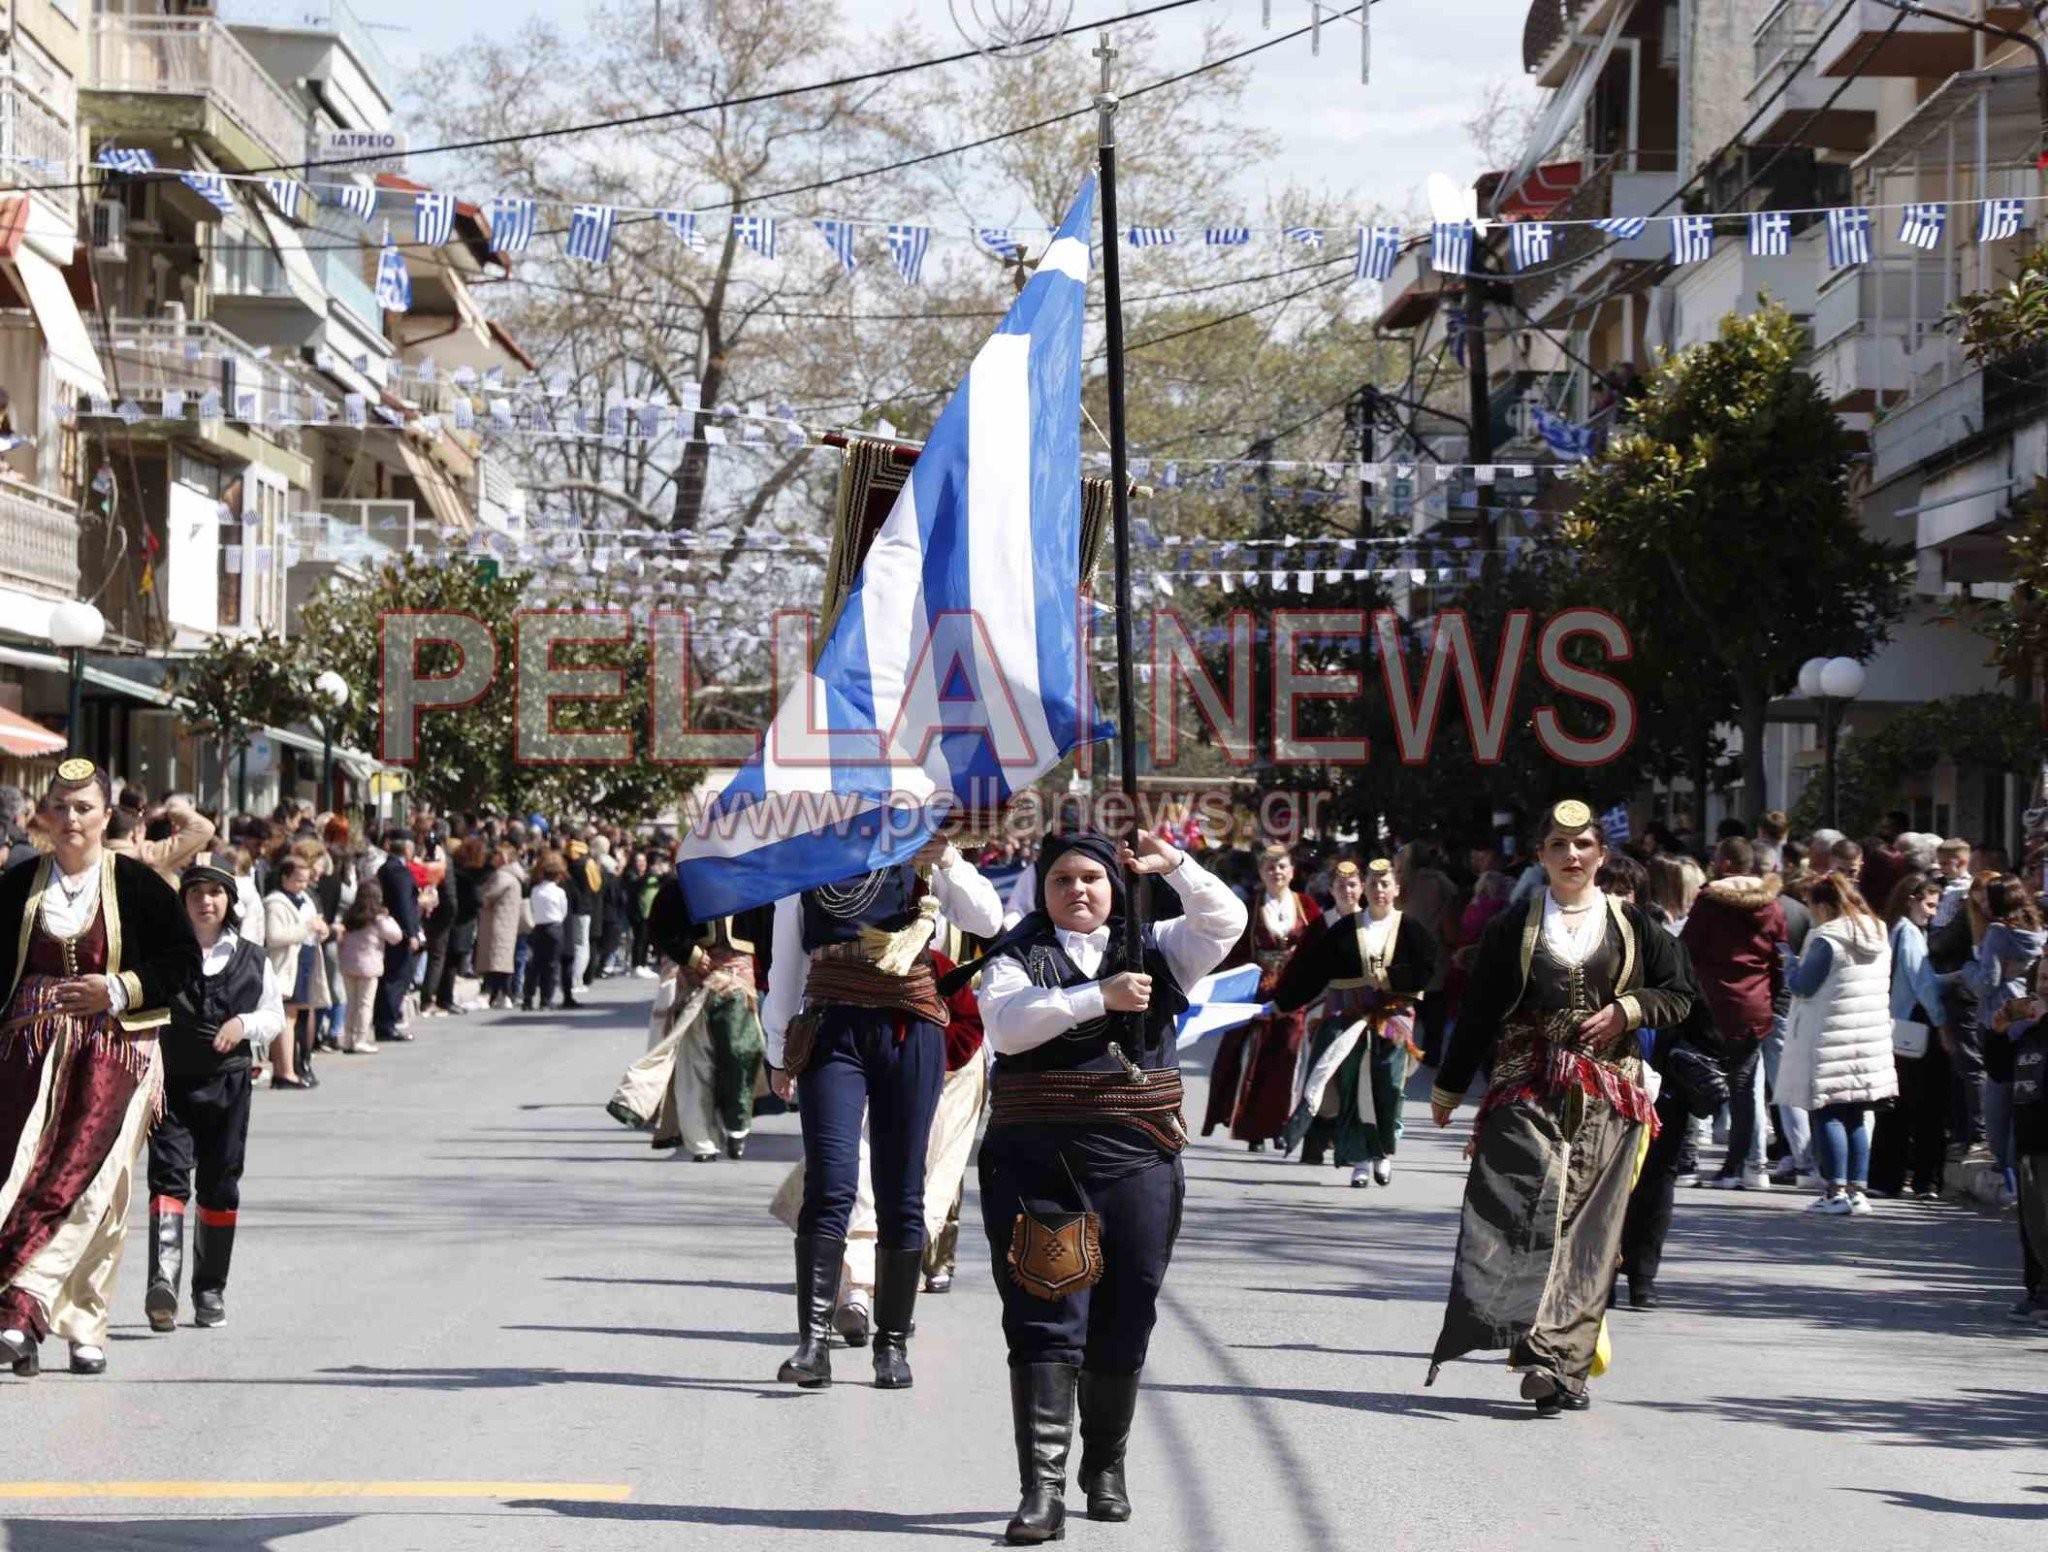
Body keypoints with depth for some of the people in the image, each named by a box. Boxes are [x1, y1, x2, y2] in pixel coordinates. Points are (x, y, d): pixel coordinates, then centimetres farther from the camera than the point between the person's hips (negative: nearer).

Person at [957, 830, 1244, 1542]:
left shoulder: (1154, 948, 13)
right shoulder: (1016, 956, 5)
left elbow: (1225, 921, 0)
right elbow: (1007, 1026, -13)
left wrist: (1174, 865, -12)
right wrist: (1099, 997, -17)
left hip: (1138, 1163, 2)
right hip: (1038, 1161, -2)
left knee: (1124, 1322, 9)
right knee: (1045, 1319, -9)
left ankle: (1106, 1468, 27)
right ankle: (1042, 1488, -13)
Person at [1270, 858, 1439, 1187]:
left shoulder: (1411, 930, 3)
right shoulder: (1342, 929, 5)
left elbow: (1426, 971, -4)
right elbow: (1310, 972, 4)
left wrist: (1388, 978, -13)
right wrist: (1279, 1001, 1)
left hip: (1393, 1020, -1)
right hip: (1348, 1018, 1)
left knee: (1388, 1089, -3)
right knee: (1351, 1089, -2)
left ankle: (1383, 1153, 16)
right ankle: (1360, 1160, 3)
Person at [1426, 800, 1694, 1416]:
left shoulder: (1632, 926, 10)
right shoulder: (1514, 926, 8)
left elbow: (1678, 996, 15)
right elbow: (1478, 1013, 11)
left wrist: (1628, 1010, -4)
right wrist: (1448, 1088, 14)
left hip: (1608, 1099, 2)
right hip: (1528, 1093, -1)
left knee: (1587, 1228, -3)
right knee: (1527, 1209, -18)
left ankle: (1561, 1361, 0)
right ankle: (1552, 1361, -25)